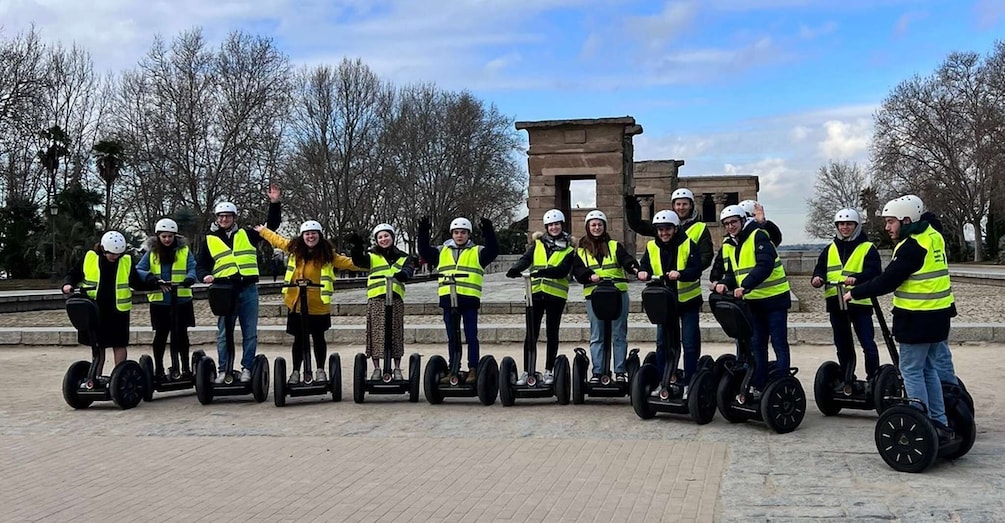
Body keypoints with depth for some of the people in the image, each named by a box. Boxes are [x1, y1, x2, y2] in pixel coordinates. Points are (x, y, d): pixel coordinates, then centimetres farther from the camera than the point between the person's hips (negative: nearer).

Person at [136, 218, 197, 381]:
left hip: (181, 300, 0)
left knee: (181, 333, 7)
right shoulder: (151, 253, 6)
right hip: (159, 301, 0)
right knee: (161, 334, 6)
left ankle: (185, 367, 17)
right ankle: (158, 369, 16)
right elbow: (138, 270, -3)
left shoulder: (184, 250, 5)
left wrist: (188, 279, -27)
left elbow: (193, 268, -5)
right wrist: (153, 279, -22)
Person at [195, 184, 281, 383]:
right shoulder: (209, 240, 11)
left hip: (248, 290, 1)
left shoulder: (246, 235, 12)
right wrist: (205, 276, -9)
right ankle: (223, 370, 10)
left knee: (250, 333, 2)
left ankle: (247, 368, 9)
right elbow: (200, 266, 13)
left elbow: (271, 225, 13)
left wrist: (274, 204, 2)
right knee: (223, 333, 2)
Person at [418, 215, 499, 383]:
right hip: (448, 300, 3)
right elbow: (424, 251, 8)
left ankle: (473, 370, 6)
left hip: (469, 300, -3)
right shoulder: (442, 251, 16)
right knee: (452, 338, 10)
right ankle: (453, 370, 17)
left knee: (471, 337, 1)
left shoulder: (477, 252, 7)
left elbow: (493, 251, -9)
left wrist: (488, 232, -21)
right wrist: (423, 232, -3)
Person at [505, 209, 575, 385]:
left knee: (552, 333, 7)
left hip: (556, 294, -1)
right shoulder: (538, 244, 10)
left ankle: (549, 371, 17)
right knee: (531, 334, 1)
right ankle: (526, 371, 6)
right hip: (536, 292, 1)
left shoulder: (568, 249, 4)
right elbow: (525, 259, -4)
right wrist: (515, 269, -25)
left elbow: (563, 270, -10)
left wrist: (543, 272, -26)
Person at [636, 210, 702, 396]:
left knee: (689, 344, -2)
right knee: (661, 342, 6)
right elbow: (645, 266, -2)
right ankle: (661, 382, 15)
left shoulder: (688, 245, -12)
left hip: (688, 301, -3)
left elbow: (696, 270, -20)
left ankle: (689, 383, 7)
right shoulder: (651, 247, -1)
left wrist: (680, 274, -39)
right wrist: (643, 273, -25)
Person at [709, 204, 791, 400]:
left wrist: (745, 286, -35)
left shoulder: (758, 236, -15)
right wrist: (724, 284, -11)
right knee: (757, 345, 12)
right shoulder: (727, 245, 7)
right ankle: (758, 386, 19)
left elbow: (765, 265, -27)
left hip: (774, 298, -7)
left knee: (779, 344, -2)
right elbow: (730, 272, 12)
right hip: (753, 301, 7)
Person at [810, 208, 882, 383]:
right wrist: (817, 278, -12)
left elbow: (874, 272, -14)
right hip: (836, 303, 5)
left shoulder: (867, 248, -2)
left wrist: (856, 278, -33)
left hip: (860, 303, -5)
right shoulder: (830, 249, 15)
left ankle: (873, 379, 8)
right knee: (842, 345, 14)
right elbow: (821, 268, 11)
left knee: (868, 344, -5)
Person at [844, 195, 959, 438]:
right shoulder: (932, 236, 10)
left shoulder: (912, 247, -18)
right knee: (929, 368, 16)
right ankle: (940, 423, 20)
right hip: (939, 315, 9)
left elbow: (887, 281, -18)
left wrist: (854, 293, -8)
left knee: (912, 370, -1)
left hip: (919, 320, -9)